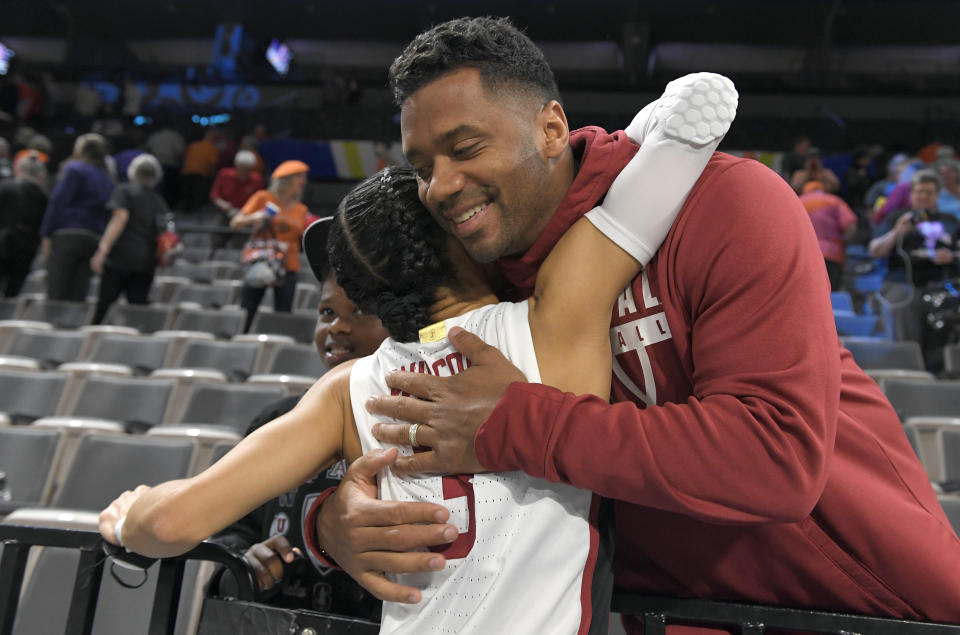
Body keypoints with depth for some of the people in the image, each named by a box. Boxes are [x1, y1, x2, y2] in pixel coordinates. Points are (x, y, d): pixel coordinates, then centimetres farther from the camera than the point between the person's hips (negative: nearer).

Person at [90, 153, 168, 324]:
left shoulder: (124, 190, 2)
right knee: (138, 304, 5)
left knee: (105, 303, 0)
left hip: (120, 257, -4)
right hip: (147, 262, 4)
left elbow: (120, 218, -12)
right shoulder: (159, 201, 15)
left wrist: (103, 249, -17)